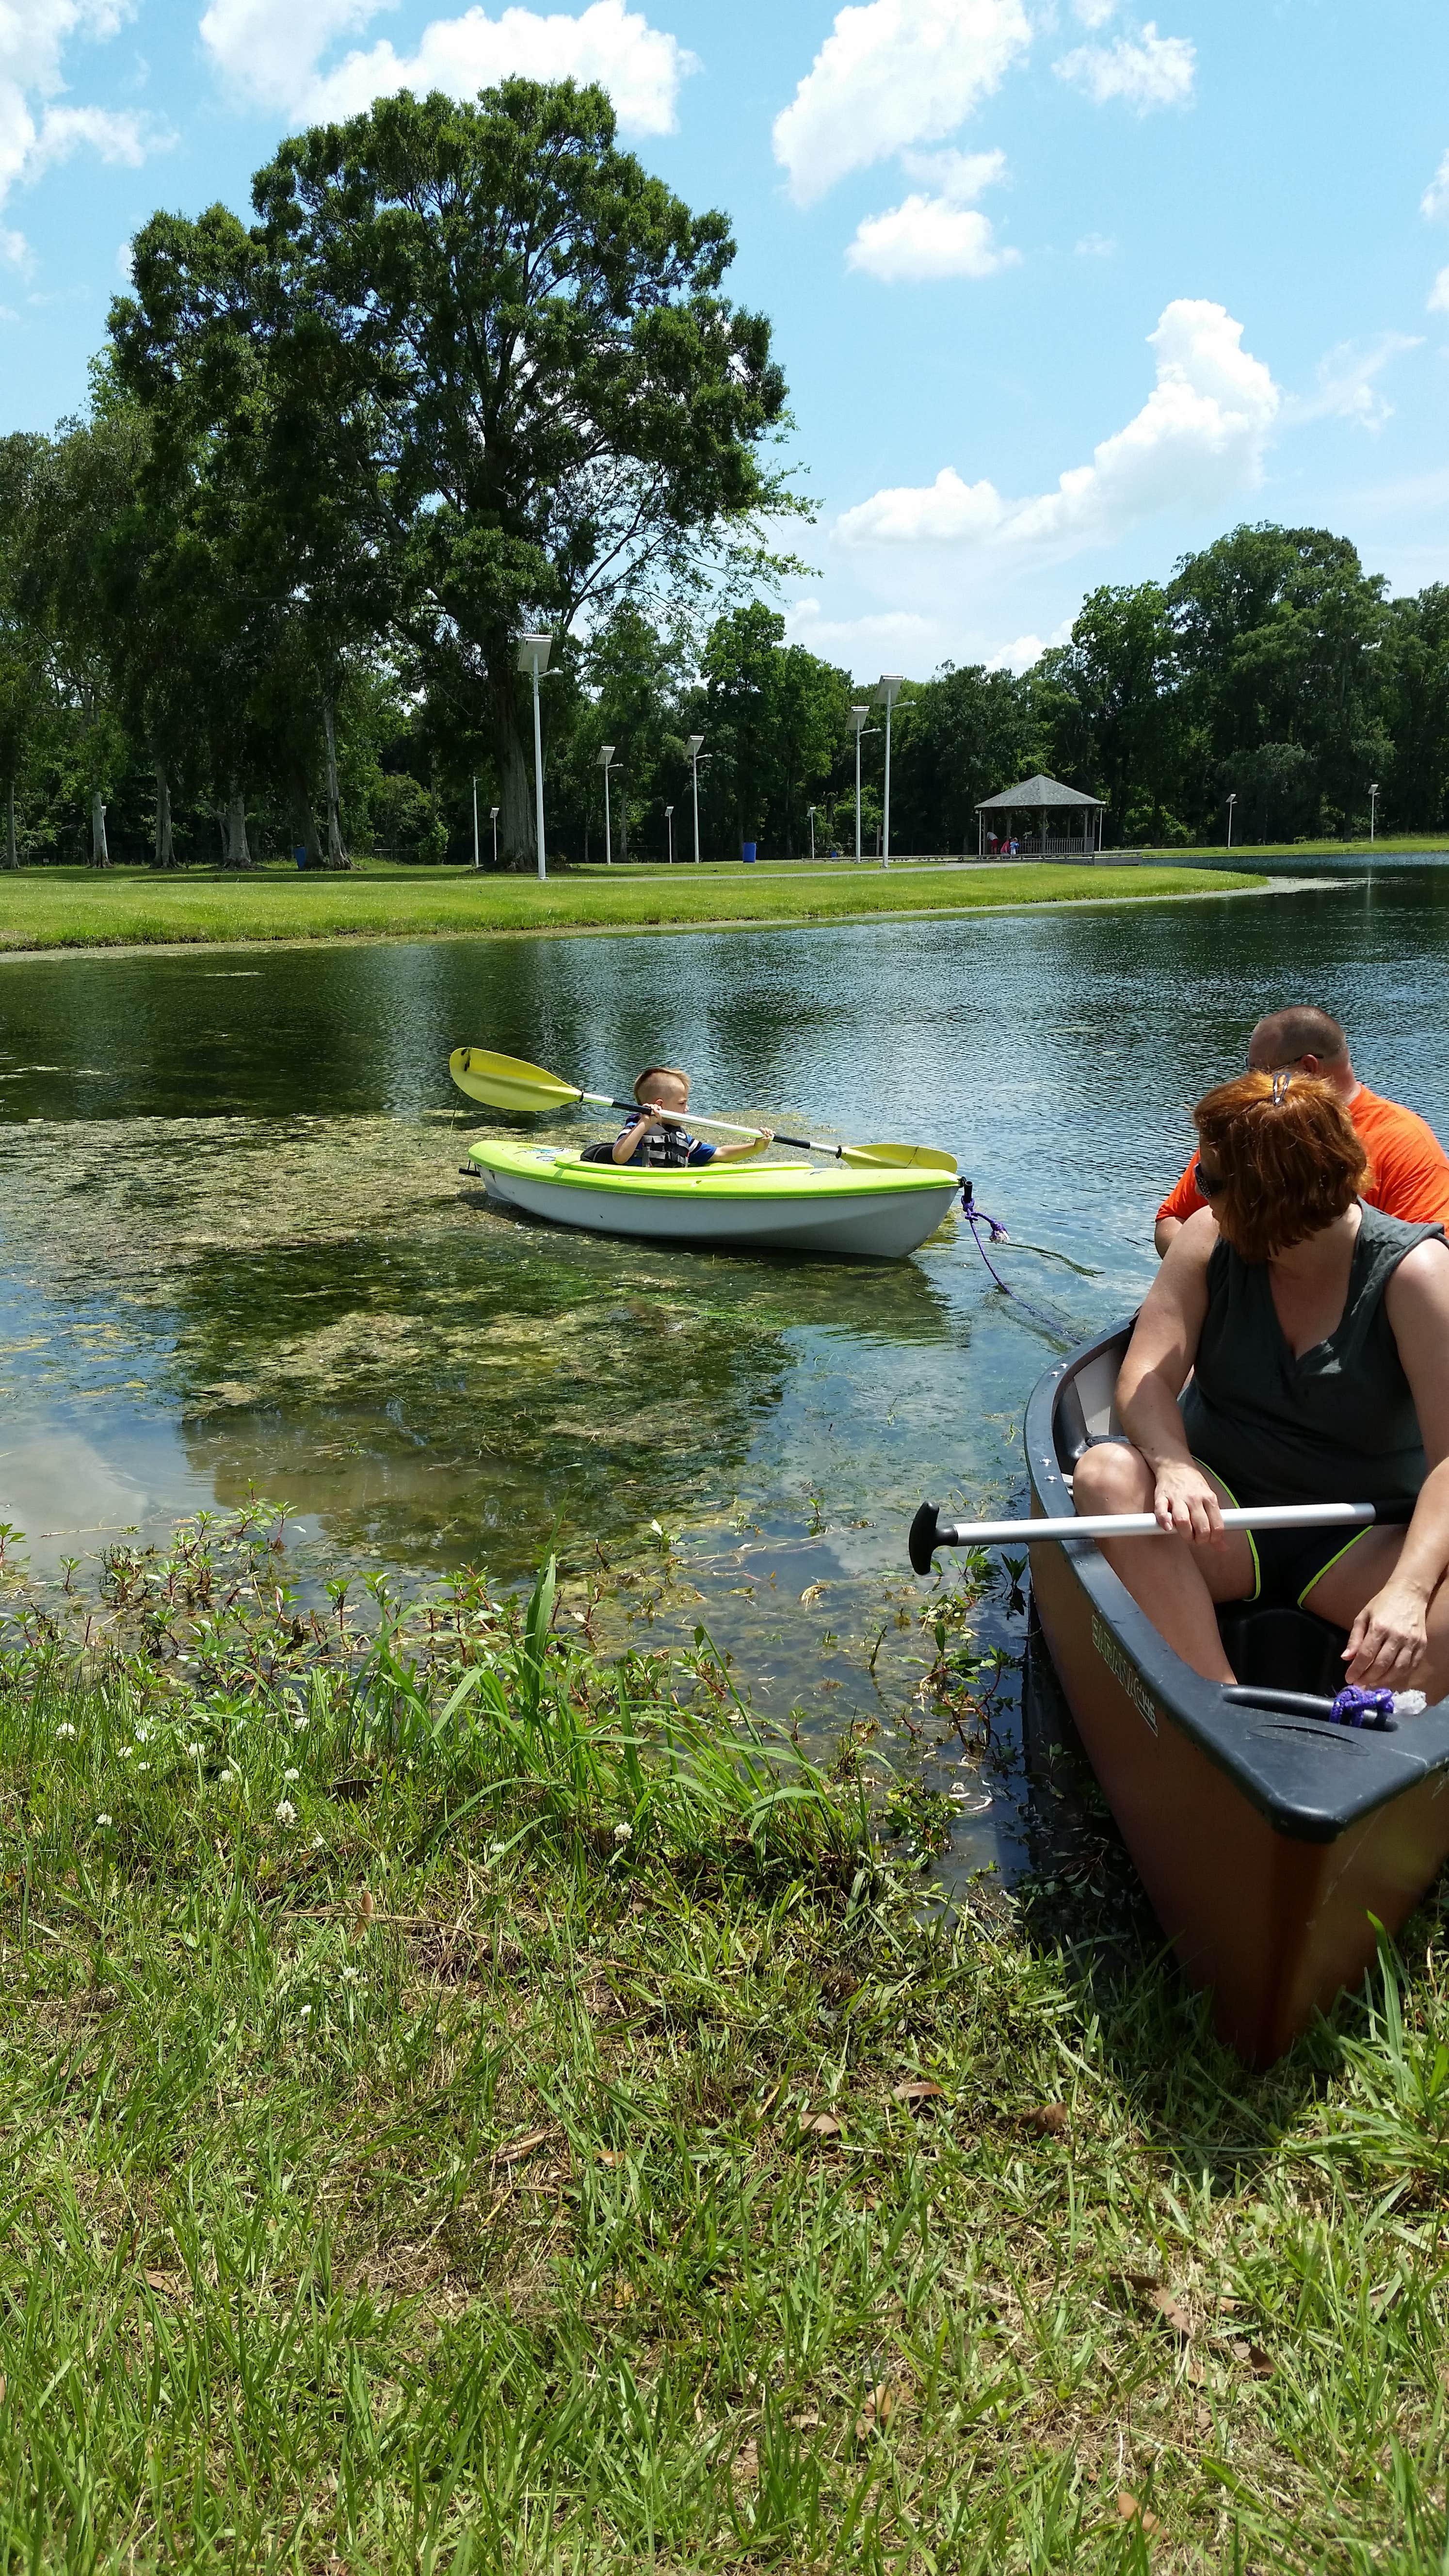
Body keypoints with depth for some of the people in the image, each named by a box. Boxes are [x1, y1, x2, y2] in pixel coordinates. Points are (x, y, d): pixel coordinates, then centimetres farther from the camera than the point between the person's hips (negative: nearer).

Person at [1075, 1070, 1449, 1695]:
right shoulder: (1210, 1239, -3)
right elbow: (1146, 1378, -11)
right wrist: (1172, 1465, -34)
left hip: (1357, 1546, -2)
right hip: (1224, 1514, 3)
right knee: (1106, 1473, -30)